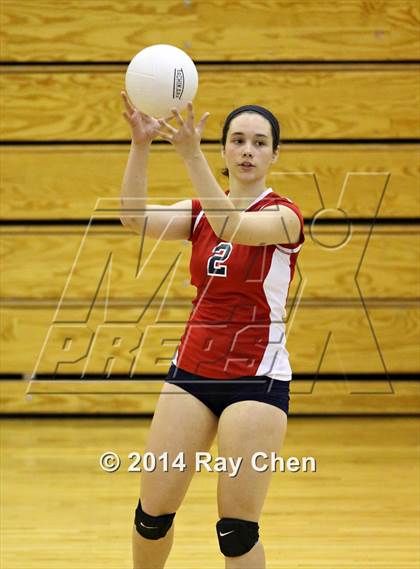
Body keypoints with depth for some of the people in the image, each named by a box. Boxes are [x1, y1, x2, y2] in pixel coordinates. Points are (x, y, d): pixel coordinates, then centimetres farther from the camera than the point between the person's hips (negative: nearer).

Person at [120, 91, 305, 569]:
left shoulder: (283, 215, -6)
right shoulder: (200, 211, 7)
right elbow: (136, 219, -12)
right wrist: (140, 145, -27)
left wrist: (191, 154, -39)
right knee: (153, 511, 4)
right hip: (191, 371, 5)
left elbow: (231, 226, -28)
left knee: (237, 527, -7)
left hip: (256, 378, -4)